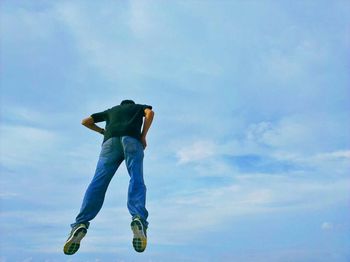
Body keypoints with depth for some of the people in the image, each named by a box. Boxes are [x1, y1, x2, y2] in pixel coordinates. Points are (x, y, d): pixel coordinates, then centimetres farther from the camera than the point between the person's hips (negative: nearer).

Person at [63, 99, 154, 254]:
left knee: (98, 183, -11)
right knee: (136, 181, -17)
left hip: (111, 141, 2)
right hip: (132, 140, -1)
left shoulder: (111, 110, 43)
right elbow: (150, 113, 11)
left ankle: (81, 224, -33)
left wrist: (104, 132, 52)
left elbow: (85, 121, 41)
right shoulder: (140, 107, 37)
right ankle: (138, 219, -45)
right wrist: (143, 137, 13)